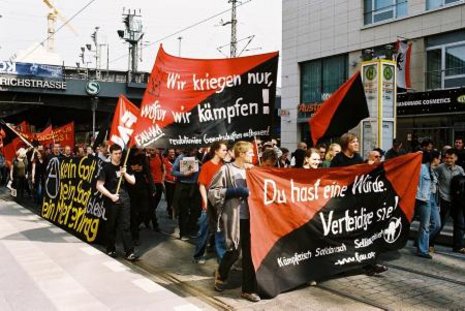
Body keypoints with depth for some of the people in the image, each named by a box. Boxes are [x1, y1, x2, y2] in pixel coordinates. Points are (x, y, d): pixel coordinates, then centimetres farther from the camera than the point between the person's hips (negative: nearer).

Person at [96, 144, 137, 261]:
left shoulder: (125, 166, 9)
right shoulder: (106, 167, -4)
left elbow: (133, 181, 5)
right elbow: (99, 186, -8)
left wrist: (124, 173, -11)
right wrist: (111, 195, -16)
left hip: (124, 199, 3)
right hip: (111, 200, -3)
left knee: (125, 226, 2)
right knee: (111, 226, 8)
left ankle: (129, 251, 1)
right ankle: (110, 249, 22)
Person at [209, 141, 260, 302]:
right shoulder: (226, 169, -6)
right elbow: (212, 191, -8)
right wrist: (234, 191, -15)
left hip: (249, 216, 5)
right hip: (233, 217, -5)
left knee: (249, 252, 5)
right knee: (234, 251, 1)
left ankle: (248, 289, 16)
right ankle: (221, 275, 32)